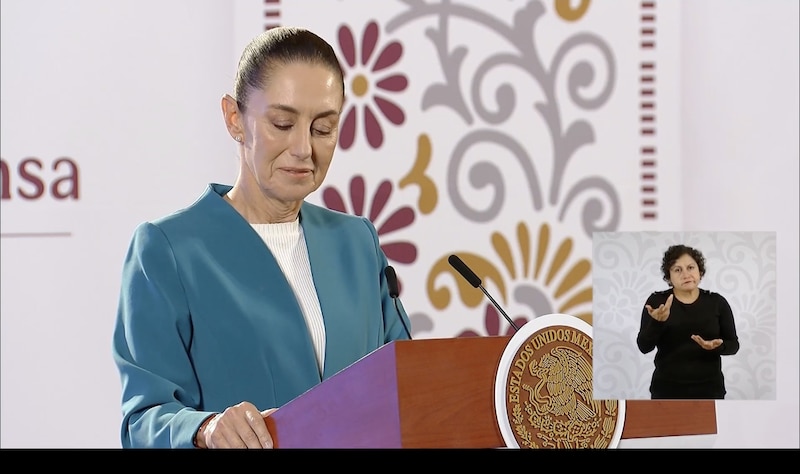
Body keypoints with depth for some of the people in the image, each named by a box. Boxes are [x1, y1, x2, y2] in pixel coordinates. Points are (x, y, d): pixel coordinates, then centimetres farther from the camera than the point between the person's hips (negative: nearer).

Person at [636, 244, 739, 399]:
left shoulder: (717, 302, 2)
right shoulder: (657, 301, -2)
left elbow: (733, 344, 3)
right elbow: (644, 346, -10)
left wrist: (717, 346, -18)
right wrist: (658, 321, -28)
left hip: (708, 390, 1)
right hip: (667, 390, -1)